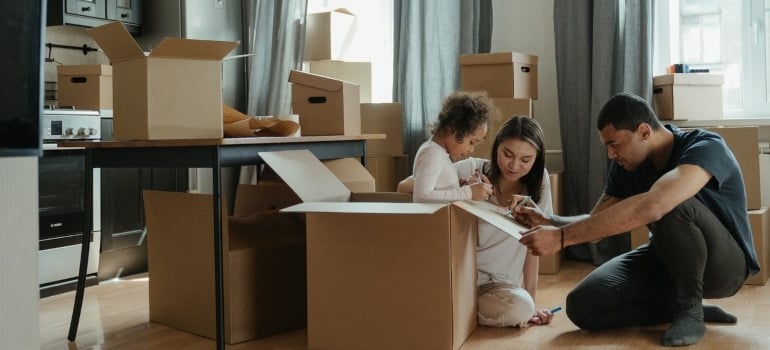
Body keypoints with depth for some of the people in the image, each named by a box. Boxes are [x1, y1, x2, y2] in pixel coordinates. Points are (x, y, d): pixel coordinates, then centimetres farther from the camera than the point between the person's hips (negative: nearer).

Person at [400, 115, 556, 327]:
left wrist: (531, 301, -2)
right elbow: (404, 187, -15)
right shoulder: (471, 169, -9)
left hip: (498, 284, 3)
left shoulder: (538, 181, -1)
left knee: (521, 307, -30)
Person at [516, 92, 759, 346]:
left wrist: (562, 237, -48)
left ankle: (690, 310, -16)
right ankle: (688, 306, 1)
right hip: (667, 258, 6)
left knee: (672, 208, -38)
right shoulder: (625, 165, -6)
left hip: (723, 262, -6)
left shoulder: (706, 148, -28)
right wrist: (548, 222, -21)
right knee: (583, 306, -15)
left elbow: (650, 207, -47)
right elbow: (596, 223, 0)